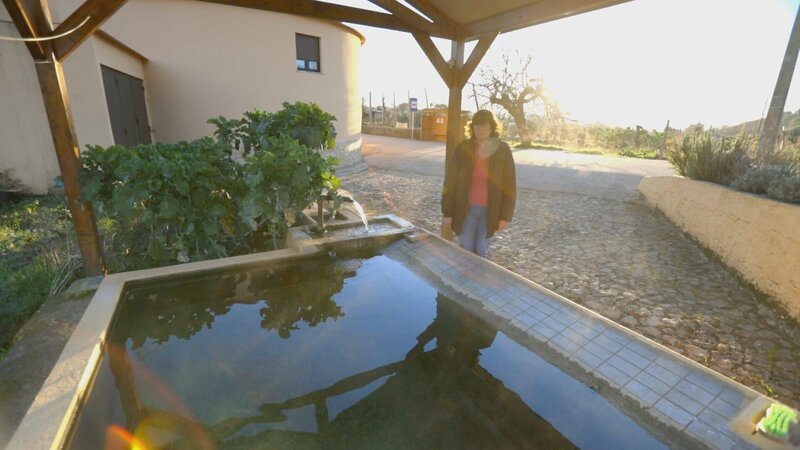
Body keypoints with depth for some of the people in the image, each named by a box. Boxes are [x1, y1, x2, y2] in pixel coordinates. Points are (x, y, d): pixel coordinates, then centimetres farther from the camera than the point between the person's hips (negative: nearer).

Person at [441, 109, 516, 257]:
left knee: (481, 251, 11)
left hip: (489, 210, 0)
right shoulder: (463, 148, -5)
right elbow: (450, 181, -4)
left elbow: (510, 185, -3)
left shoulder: (502, 150, -5)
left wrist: (505, 216, -6)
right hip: (466, 209, 0)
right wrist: (447, 212, -6)